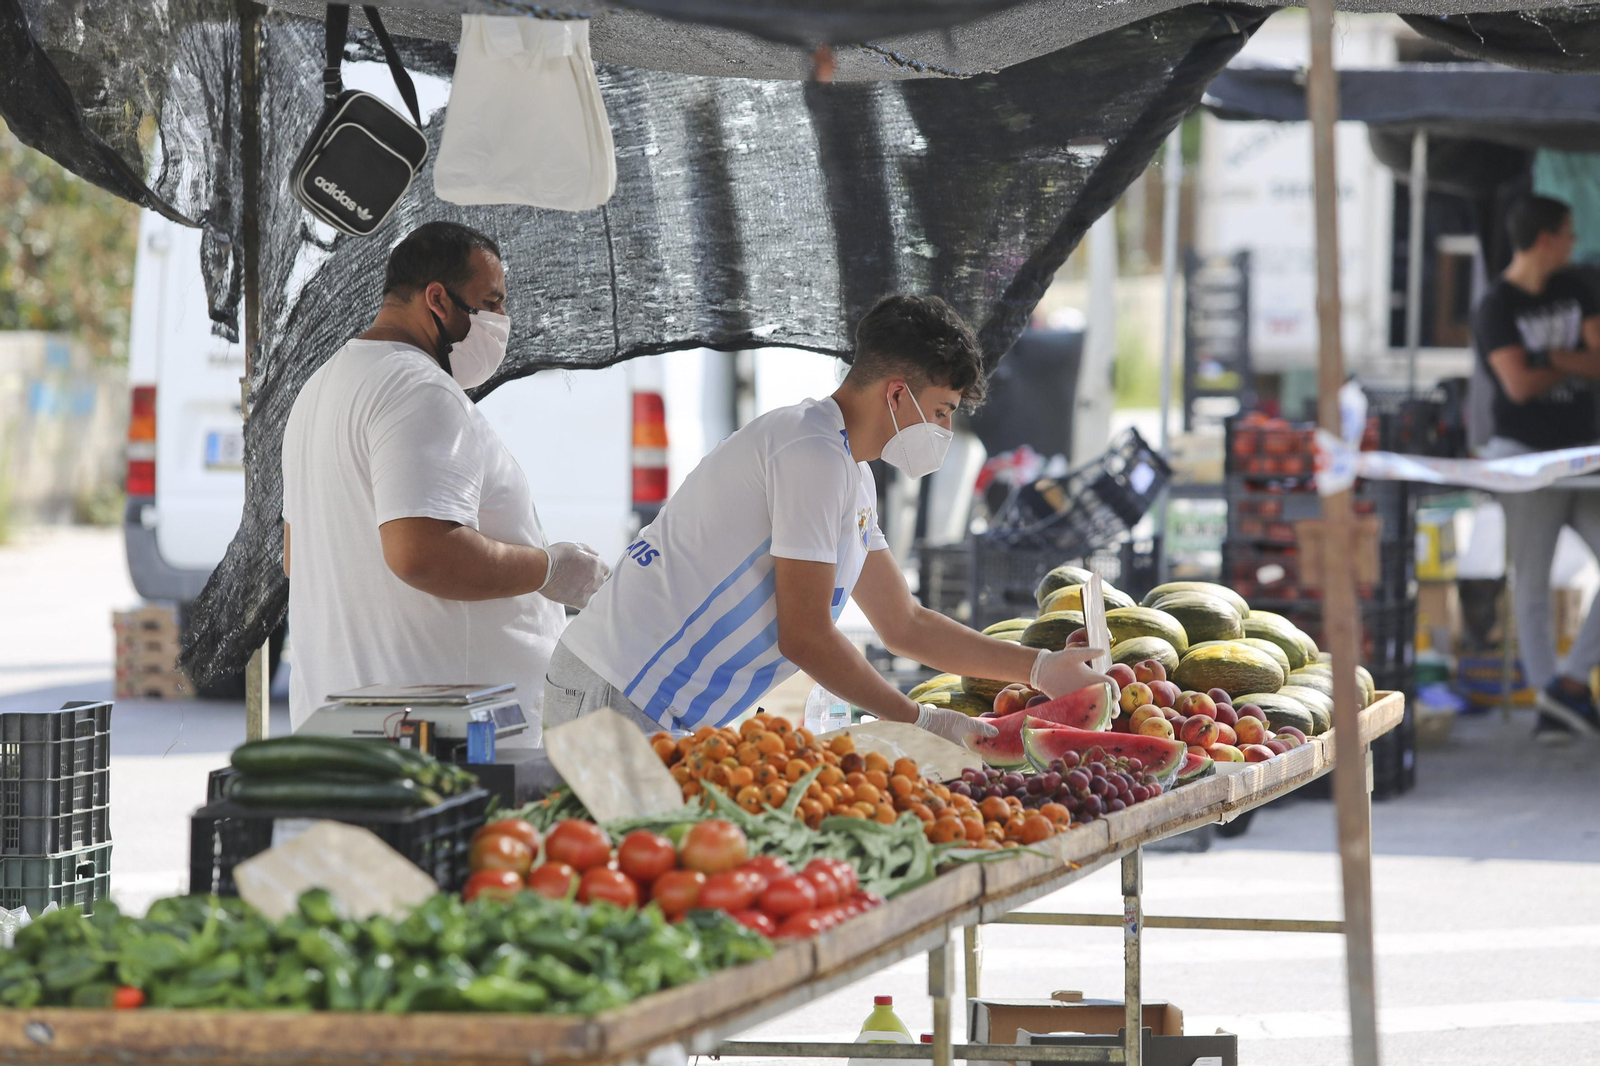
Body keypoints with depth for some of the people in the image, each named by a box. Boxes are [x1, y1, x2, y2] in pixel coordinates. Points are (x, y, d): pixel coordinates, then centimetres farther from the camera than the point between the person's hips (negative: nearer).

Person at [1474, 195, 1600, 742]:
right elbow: (1520, 384, -18)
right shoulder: (1495, 308, -8)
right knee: (1532, 584, 1)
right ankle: (1549, 703, 6)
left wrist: (1552, 358, -14)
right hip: (1525, 457, -6)